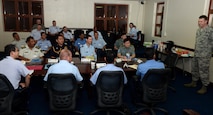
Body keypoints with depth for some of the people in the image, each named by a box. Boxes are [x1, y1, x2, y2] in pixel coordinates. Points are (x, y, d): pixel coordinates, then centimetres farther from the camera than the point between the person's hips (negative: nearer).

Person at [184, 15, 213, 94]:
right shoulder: (198, 30, 13)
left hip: (204, 56, -8)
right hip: (196, 54, 9)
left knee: (203, 71, 0)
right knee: (194, 69, 18)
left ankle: (204, 87, 13)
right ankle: (194, 83, 33)